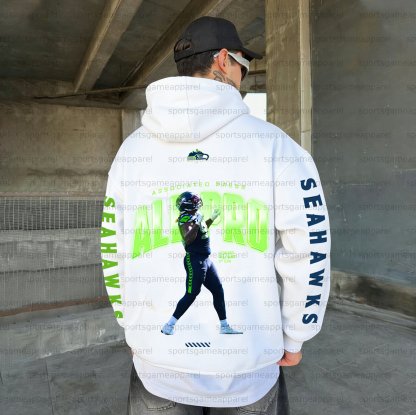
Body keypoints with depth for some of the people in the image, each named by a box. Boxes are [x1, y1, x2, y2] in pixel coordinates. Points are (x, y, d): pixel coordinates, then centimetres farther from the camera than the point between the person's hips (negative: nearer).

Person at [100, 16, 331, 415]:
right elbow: (309, 249, -10)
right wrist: (293, 337, 5)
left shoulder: (132, 147, 0)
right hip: (251, 367, -1)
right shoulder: (272, 144, -9)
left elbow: (113, 251, 3)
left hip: (158, 367, 2)